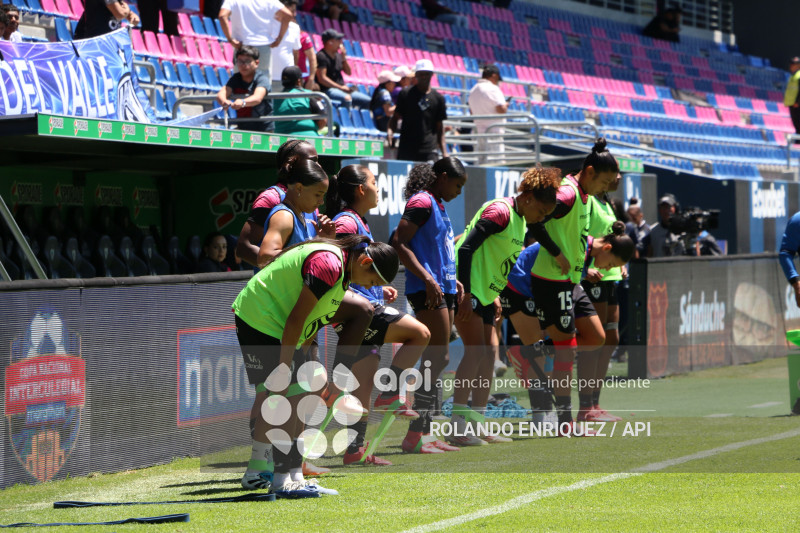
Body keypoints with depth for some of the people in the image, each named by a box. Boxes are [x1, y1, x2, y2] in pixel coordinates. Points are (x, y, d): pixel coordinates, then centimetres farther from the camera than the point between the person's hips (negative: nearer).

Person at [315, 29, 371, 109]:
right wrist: (340, 87, -17)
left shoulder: (337, 55, 15)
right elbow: (322, 78, -17)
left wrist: (344, 58, 3)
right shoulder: (321, 56, -10)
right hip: (328, 90, -9)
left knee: (368, 101, -3)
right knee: (347, 99, -38)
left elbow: (348, 72, 20)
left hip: (343, 89, 9)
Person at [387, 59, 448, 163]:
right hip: (406, 149, -1)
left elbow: (439, 127, 13)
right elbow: (396, 117, 7)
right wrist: (390, 130, -15)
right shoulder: (406, 94, 6)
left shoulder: (438, 98, 10)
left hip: (429, 151, 1)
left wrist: (444, 153, 5)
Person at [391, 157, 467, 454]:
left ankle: (425, 434, 13)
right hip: (427, 292, -10)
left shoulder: (437, 205, 19)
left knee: (435, 362, 10)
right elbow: (399, 243, -19)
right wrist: (428, 279, -24)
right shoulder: (422, 202, -11)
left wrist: (453, 280, 21)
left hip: (443, 288, 10)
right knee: (438, 359, -12)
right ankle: (415, 435, -11)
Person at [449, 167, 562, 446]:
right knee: (476, 351, -16)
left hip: (484, 294, 10)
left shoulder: (520, 221, 14)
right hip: (466, 291, -10)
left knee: (488, 354, 8)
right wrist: (465, 294, -24)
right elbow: (466, 249, -21)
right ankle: (457, 429, -18)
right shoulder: (500, 211, -17)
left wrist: (494, 296, 17)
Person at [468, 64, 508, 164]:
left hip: (479, 129, 9)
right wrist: (506, 105, 1)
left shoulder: (473, 90, 14)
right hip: (494, 130, -9)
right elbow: (501, 109, -19)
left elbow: (472, 111, 21)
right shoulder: (493, 89, -13)